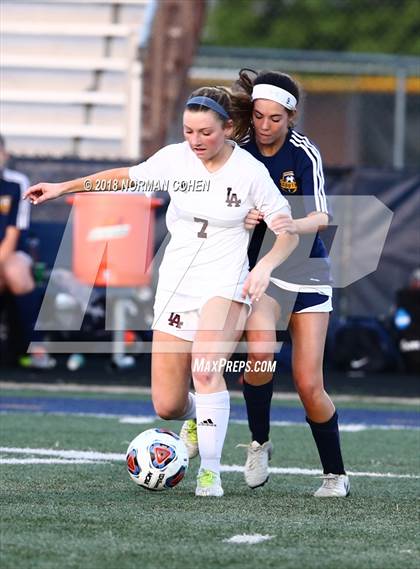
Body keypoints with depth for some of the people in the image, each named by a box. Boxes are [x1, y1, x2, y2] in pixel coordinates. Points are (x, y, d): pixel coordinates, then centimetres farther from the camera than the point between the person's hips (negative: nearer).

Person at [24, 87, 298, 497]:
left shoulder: (250, 171, -10)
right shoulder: (175, 159, 0)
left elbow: (289, 233, -7)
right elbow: (127, 177, 18)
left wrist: (266, 264, -27)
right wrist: (63, 187, 20)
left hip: (225, 285, -4)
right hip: (175, 286, 4)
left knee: (205, 368, -32)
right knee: (167, 407, 1)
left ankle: (210, 471, -24)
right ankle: (197, 417, 38)